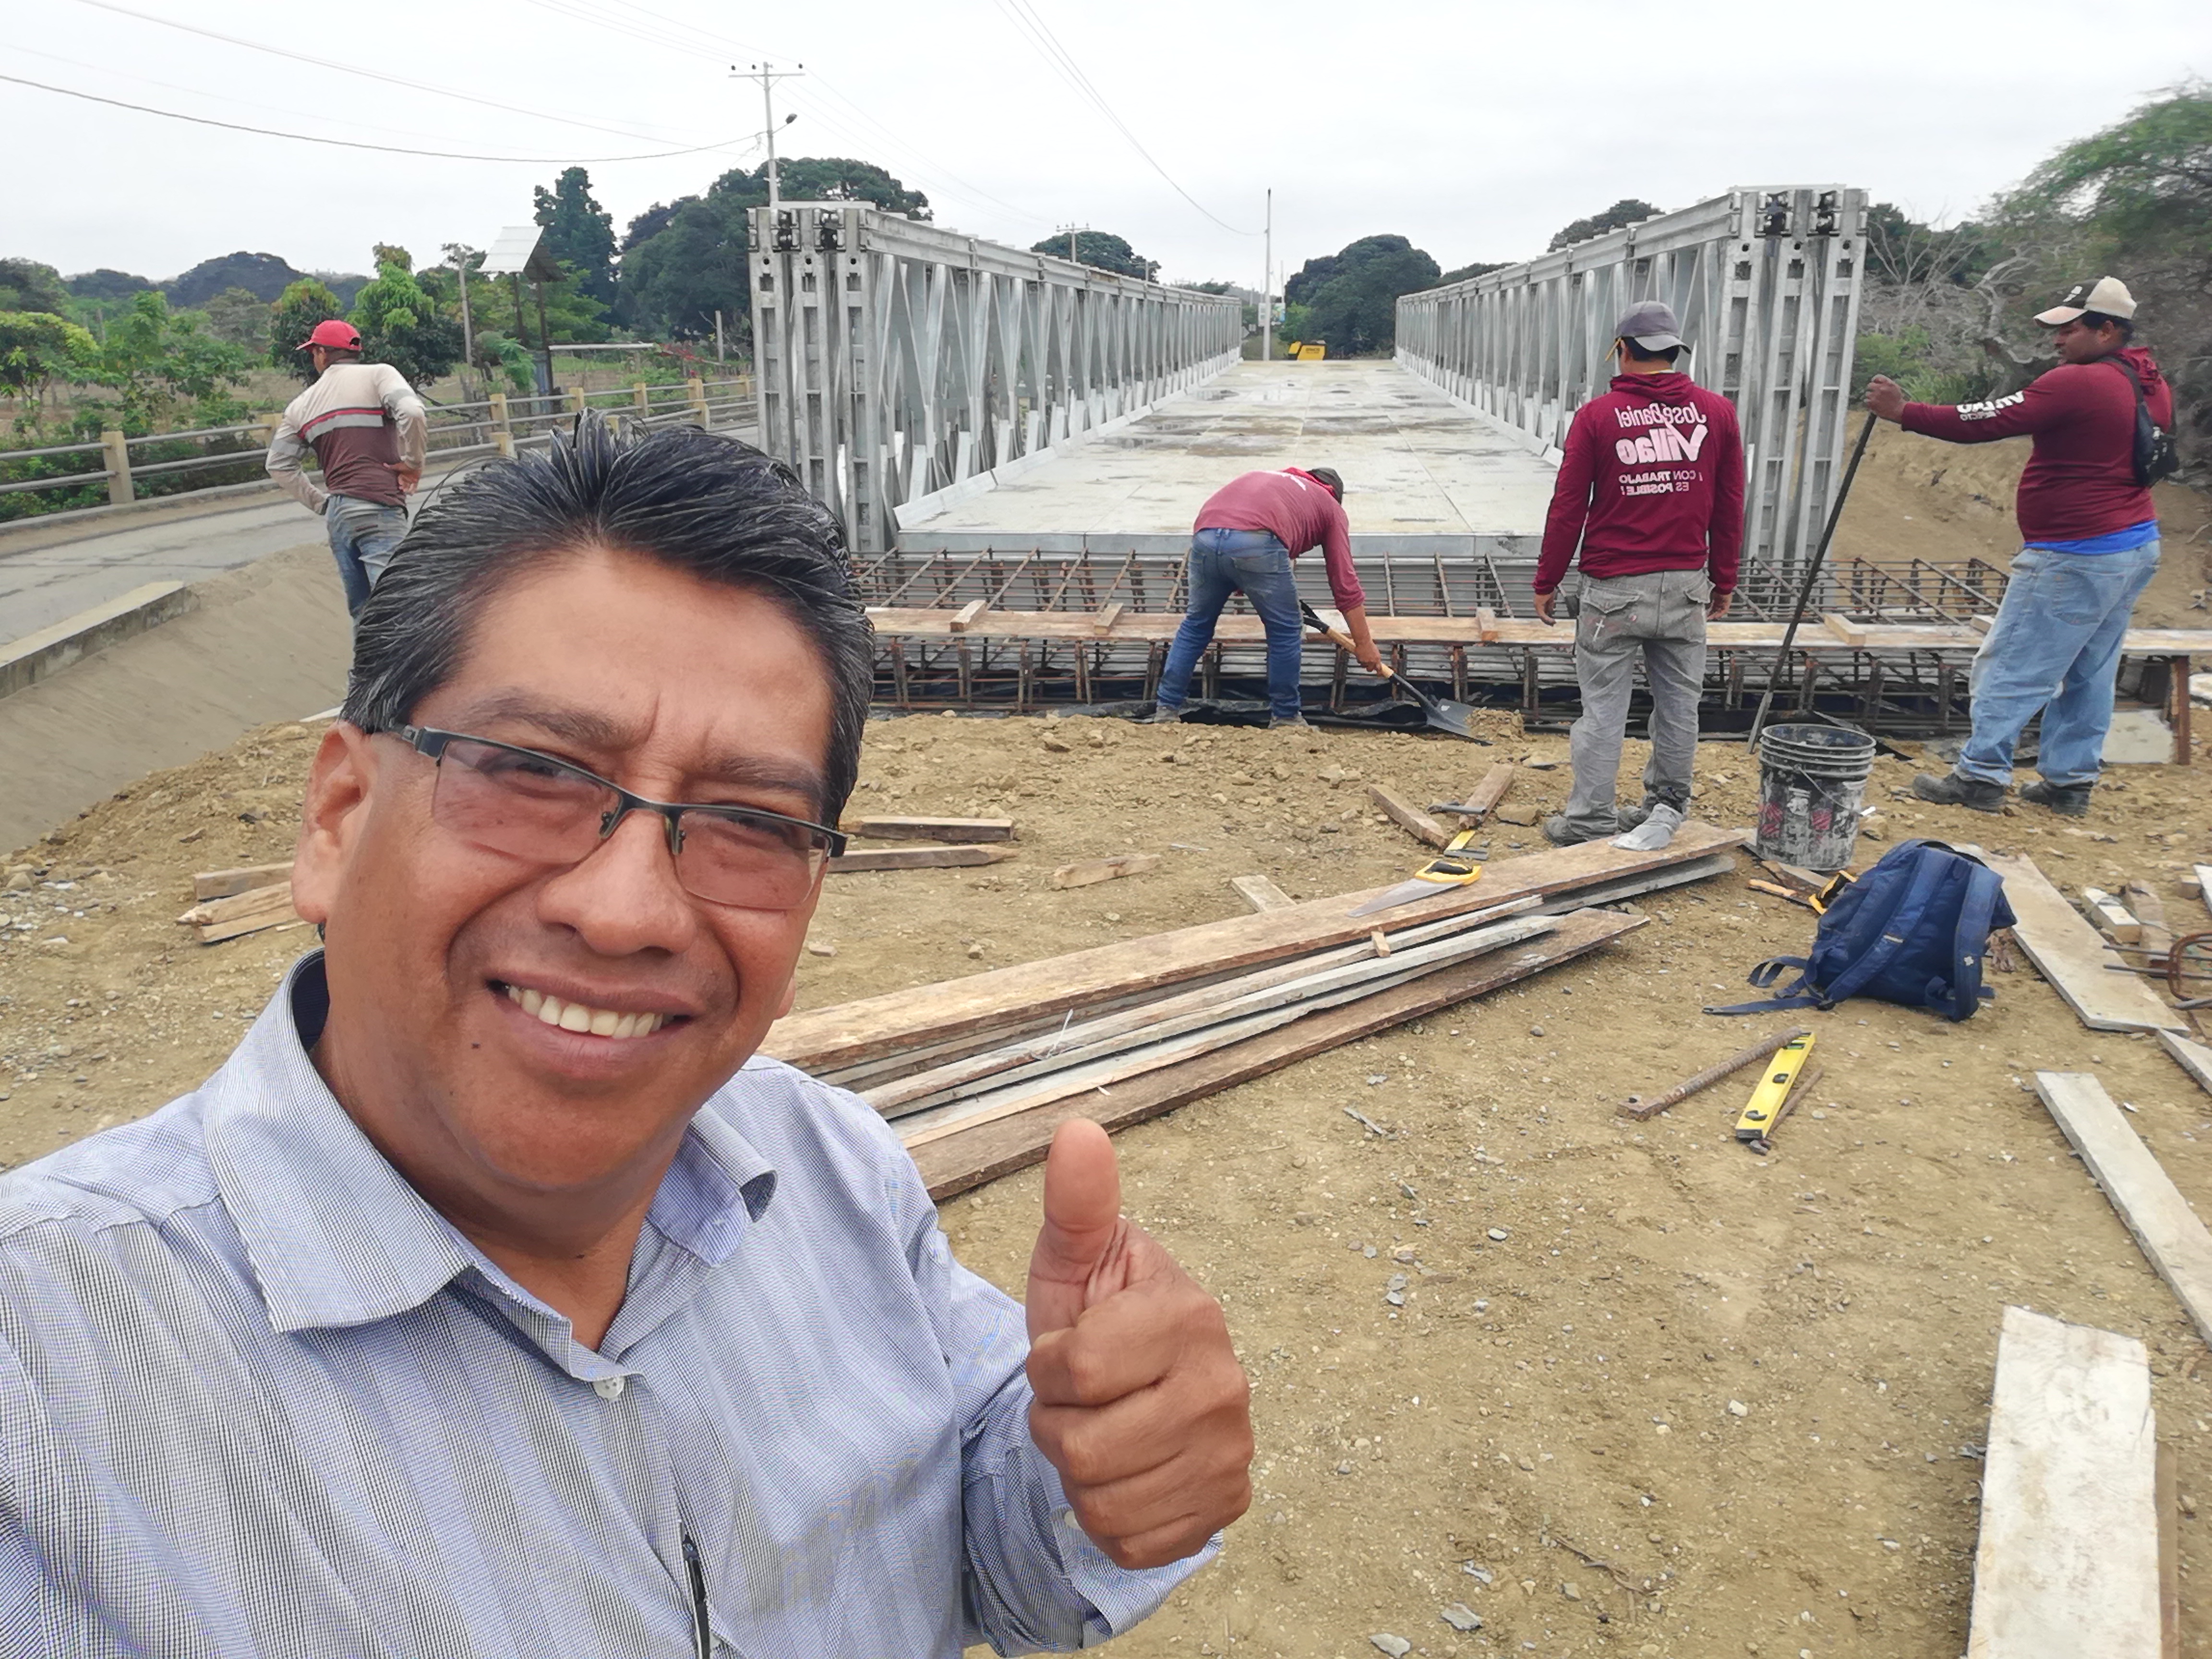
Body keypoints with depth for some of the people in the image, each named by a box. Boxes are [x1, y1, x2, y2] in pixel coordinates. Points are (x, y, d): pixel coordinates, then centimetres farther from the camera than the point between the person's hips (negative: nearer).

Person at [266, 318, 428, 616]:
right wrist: (413, 463, -3)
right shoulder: (378, 375, 2)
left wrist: (321, 502, 20)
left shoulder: (303, 404, 17)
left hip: (337, 514, 6)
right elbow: (412, 413, -17)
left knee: (362, 610, 13)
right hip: (379, 508, -5)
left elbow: (279, 464, 16)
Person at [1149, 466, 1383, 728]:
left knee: (1196, 625, 24)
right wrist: (1364, 644, 27)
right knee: (1286, 632, 16)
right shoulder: (1331, 509, 28)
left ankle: (1166, 710, 28)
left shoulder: (1270, 479, 42)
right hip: (1256, 543, -5)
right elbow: (1345, 582, 23)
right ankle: (1285, 718, 25)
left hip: (1205, 536, 5)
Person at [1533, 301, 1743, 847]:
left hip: (1614, 587, -3)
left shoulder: (1597, 416, -6)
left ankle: (1591, 819, 7)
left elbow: (1567, 509, -4)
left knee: (1603, 705, 2)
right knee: (1678, 701, 13)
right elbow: (1729, 508, 8)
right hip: (1687, 586, 3)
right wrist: (1724, 581, 18)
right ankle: (1667, 806, 24)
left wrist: (1547, 583, 4)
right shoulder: (1717, 412, 3)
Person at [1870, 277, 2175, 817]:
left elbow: (1985, 422, -22)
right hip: (2136, 546, 10)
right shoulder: (2150, 383, 10)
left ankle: (1980, 777, 2)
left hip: (2076, 559, -10)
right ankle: (2070, 782, 21)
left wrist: (1903, 413, -18)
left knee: (2010, 667, -2)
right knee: (2090, 674, 14)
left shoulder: (2077, 384, -19)